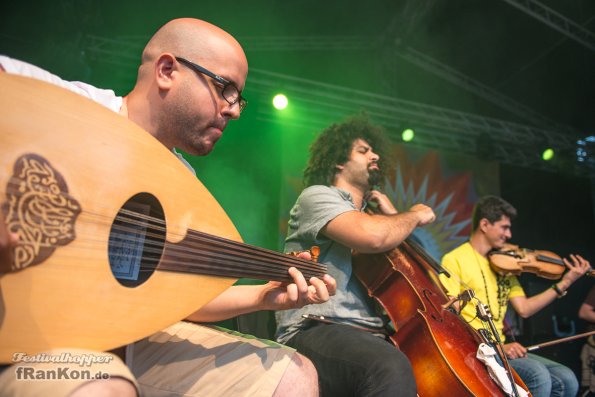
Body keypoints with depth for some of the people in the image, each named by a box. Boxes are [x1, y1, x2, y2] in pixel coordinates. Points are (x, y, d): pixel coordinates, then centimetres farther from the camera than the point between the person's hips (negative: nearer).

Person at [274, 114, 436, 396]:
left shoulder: (366, 216, 24)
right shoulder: (318, 195, 0)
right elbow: (373, 236, -20)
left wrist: (392, 218, 17)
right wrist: (416, 214, 0)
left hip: (370, 335, 8)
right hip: (313, 332, -7)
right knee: (392, 368, -36)